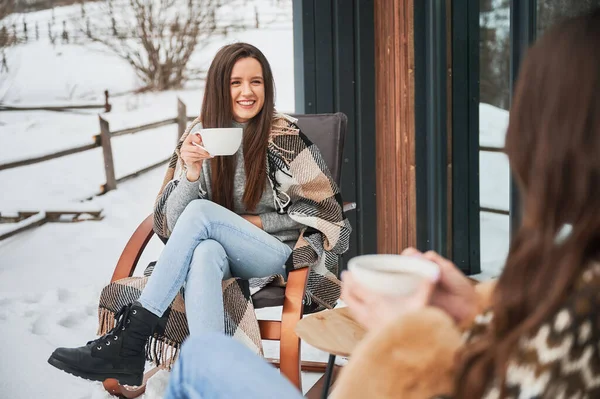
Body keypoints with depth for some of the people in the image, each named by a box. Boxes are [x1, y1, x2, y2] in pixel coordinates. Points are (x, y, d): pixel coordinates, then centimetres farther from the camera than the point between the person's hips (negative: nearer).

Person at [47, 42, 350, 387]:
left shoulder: (285, 136, -2)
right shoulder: (200, 136, 6)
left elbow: (327, 213, 2)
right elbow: (171, 224, 2)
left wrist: (258, 222, -7)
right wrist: (192, 172, -17)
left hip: (280, 258, -2)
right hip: (218, 253, 2)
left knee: (201, 213, -30)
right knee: (204, 253, -37)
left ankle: (129, 341, -31)